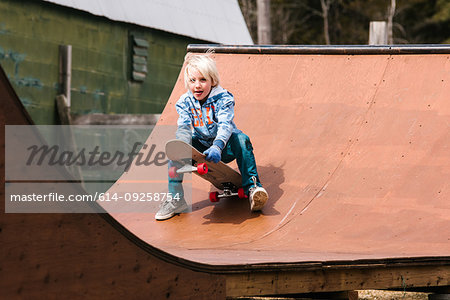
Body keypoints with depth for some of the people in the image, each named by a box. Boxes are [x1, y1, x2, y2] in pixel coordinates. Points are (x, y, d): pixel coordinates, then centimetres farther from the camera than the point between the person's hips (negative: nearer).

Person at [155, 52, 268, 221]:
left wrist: (217, 147, -53)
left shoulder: (223, 98, -17)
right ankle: (175, 199, -23)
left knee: (241, 139, -33)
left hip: (223, 146, -3)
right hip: (201, 147, 3)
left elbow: (225, 125, -33)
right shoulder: (185, 102, -7)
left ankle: (253, 187, -38)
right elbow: (183, 128, -19)